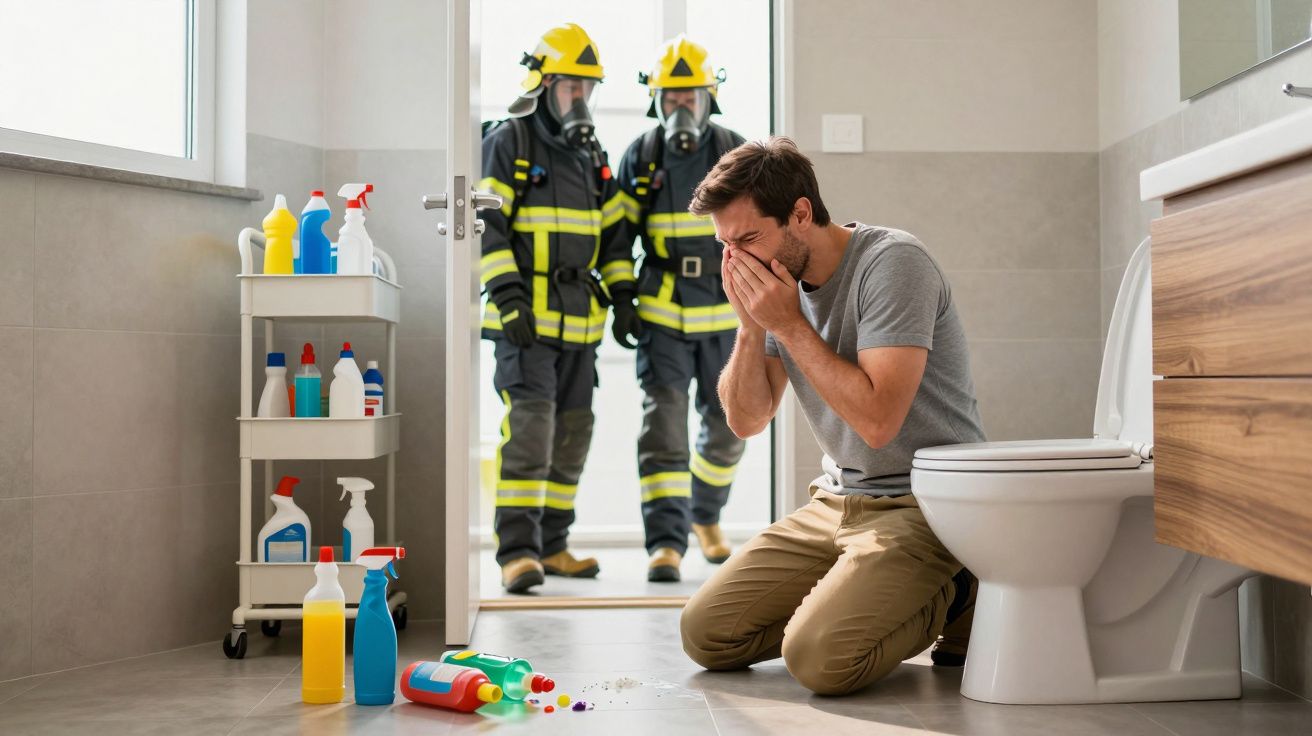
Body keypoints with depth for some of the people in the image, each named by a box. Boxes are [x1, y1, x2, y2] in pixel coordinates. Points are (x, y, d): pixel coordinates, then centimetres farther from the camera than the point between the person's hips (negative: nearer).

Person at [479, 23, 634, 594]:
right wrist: (507, 296, -21)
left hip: (579, 321, 7)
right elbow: (485, 226, -12)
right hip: (524, 317, -7)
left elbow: (612, 231, 19)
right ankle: (516, 552, -14)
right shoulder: (507, 143, -5)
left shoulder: (591, 155, 15)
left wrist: (624, 299, 11)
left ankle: (551, 546, 19)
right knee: (528, 426, -16)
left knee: (571, 435, 9)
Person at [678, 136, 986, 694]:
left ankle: (949, 600, 1)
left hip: (924, 503, -7)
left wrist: (789, 324, -20)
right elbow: (746, 420, 6)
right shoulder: (777, 282, 5)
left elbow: (877, 419, -27)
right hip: (838, 501, 7)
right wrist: (751, 326, -10)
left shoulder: (892, 263, -17)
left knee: (818, 657, -26)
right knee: (705, 633, -2)